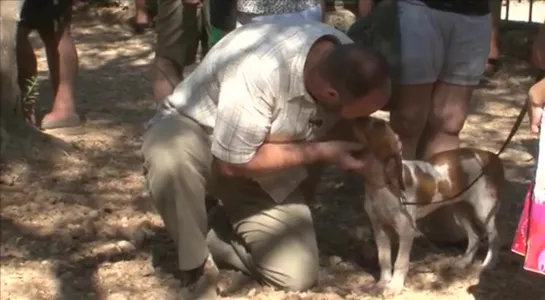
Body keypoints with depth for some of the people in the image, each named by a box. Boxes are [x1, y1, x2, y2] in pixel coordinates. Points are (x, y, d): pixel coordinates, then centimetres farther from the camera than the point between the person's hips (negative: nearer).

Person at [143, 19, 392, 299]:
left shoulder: (347, 63, -18)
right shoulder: (257, 71, -40)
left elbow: (339, 126, 3)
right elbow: (232, 162, -31)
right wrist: (322, 152, -28)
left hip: (262, 163, 5)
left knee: (297, 276, -9)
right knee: (170, 158, -43)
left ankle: (223, 230, 17)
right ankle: (198, 272, -19)